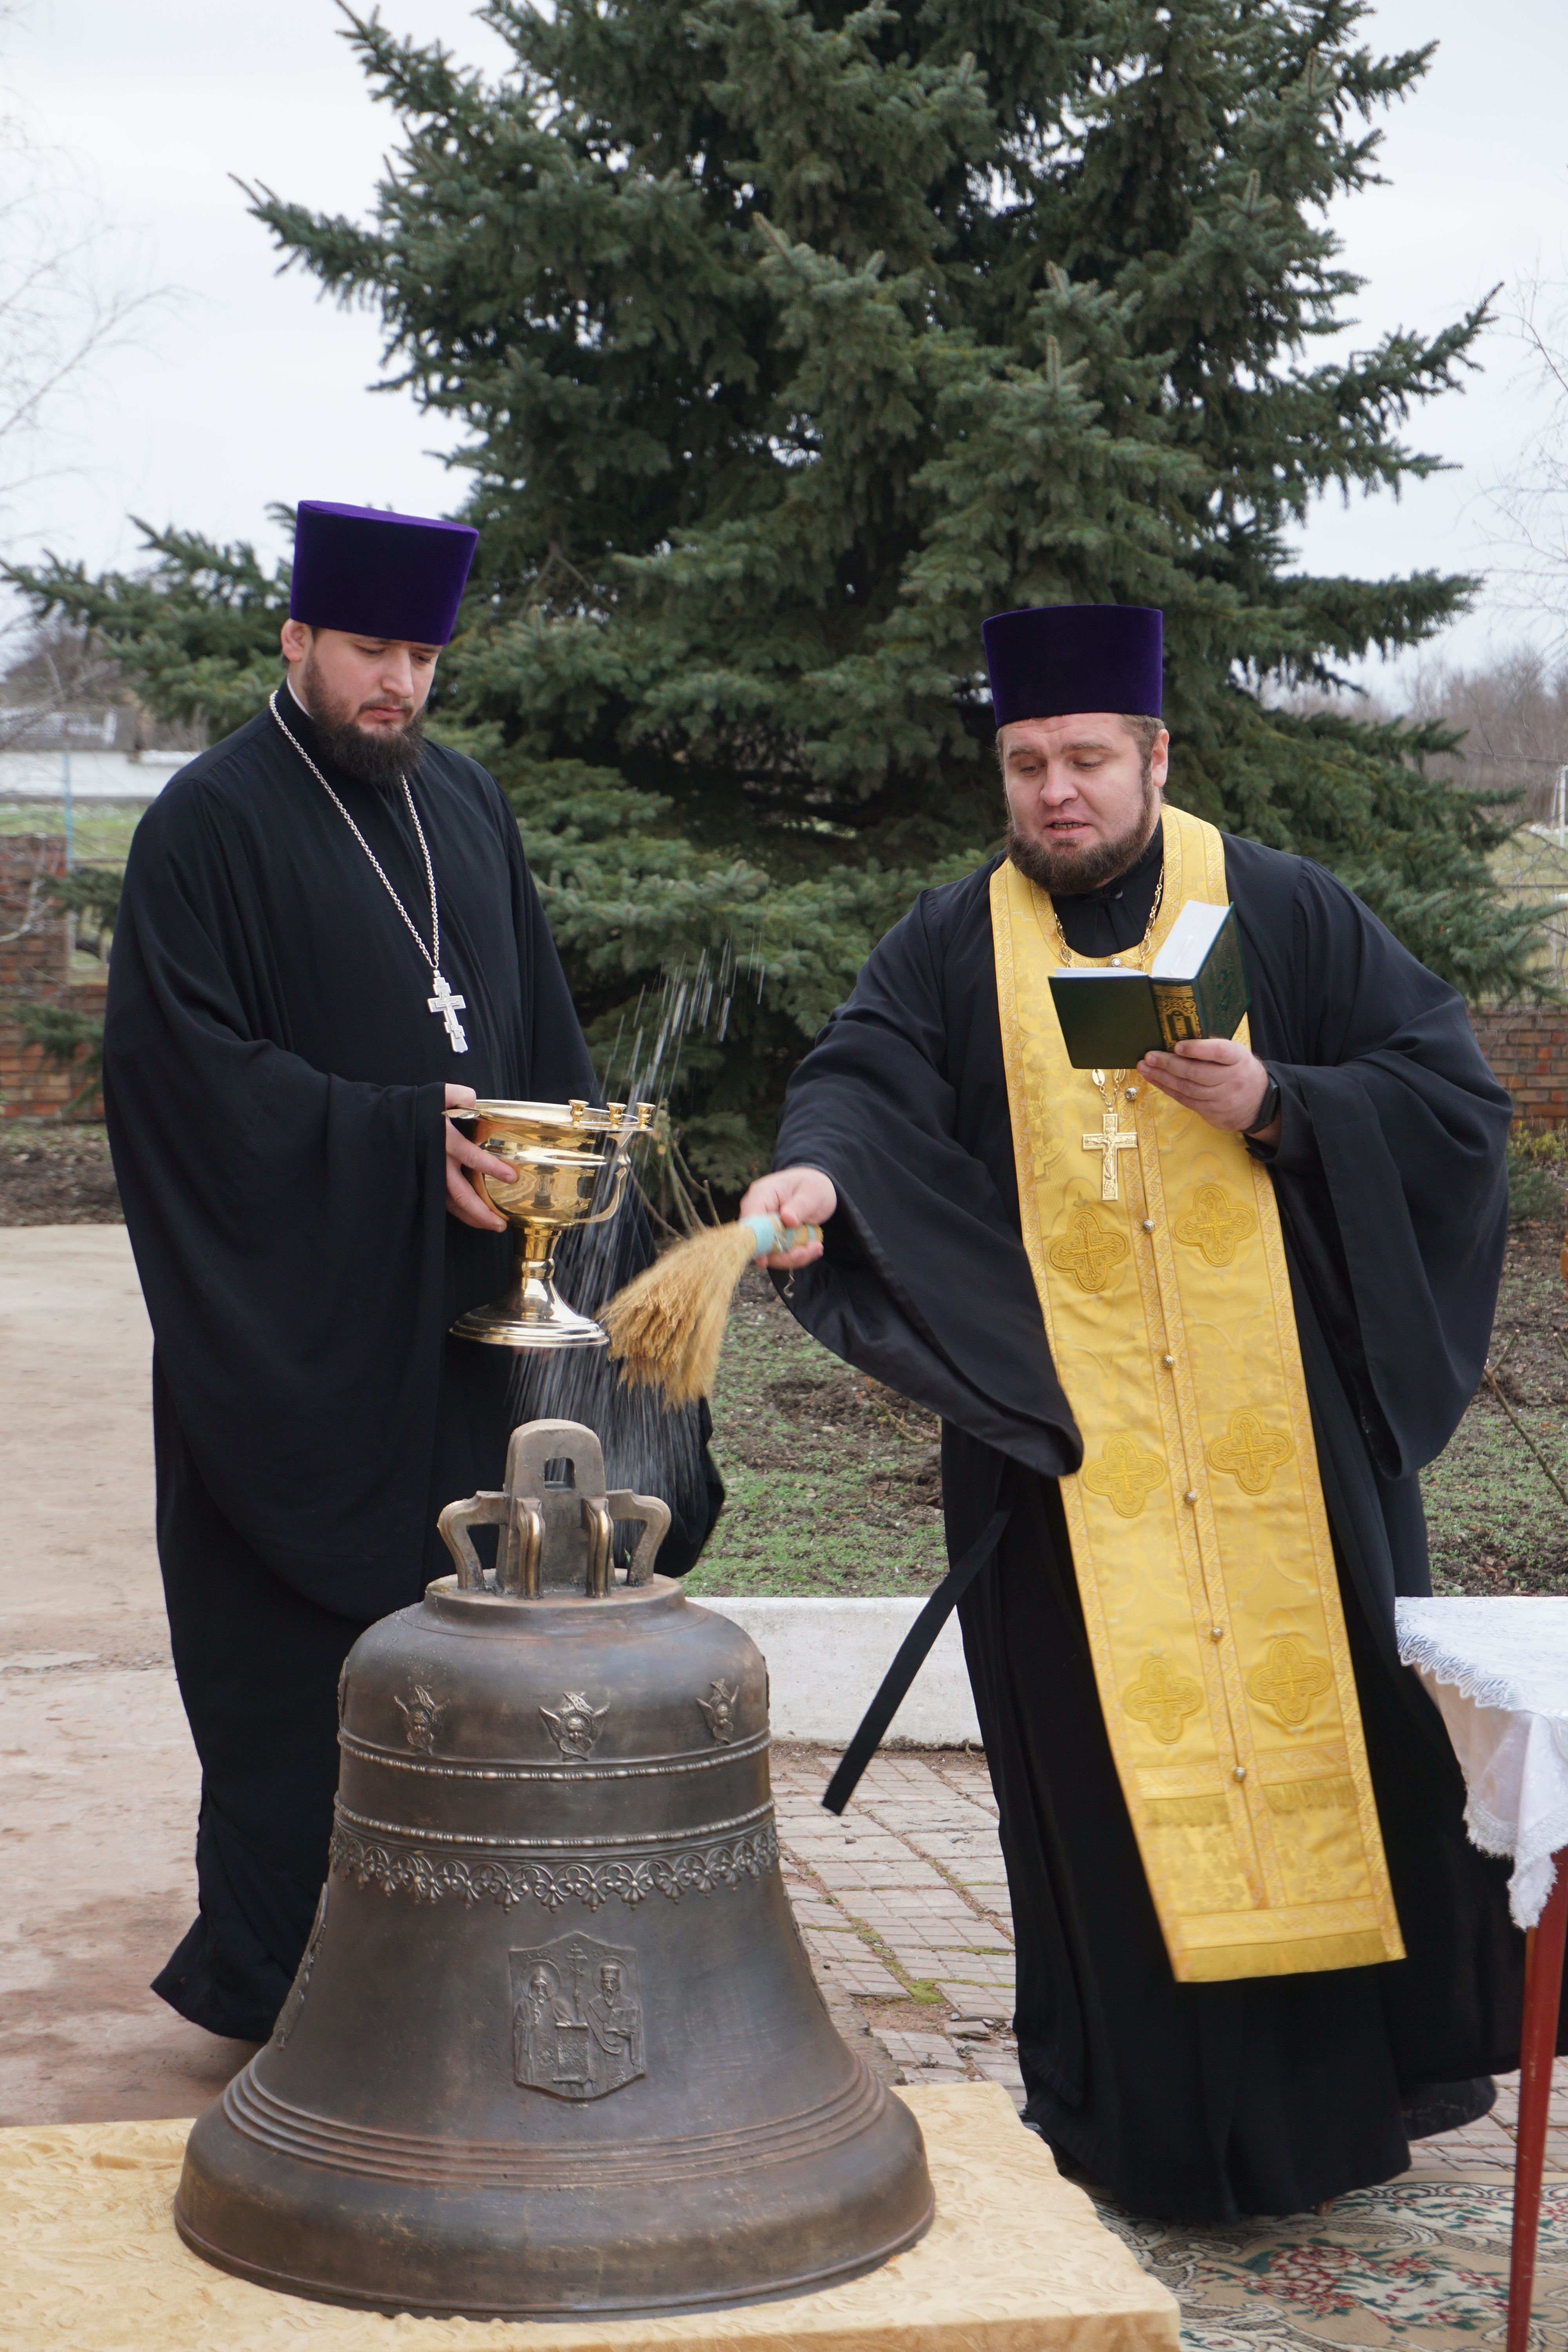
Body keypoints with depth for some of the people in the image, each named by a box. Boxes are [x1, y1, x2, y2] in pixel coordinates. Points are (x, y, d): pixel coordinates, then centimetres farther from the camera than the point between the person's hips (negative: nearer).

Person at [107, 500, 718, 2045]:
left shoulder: (466, 804, 14)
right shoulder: (210, 820, -5)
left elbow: (543, 1032, 19)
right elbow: (183, 1061, -13)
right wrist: (401, 1136, -19)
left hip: (459, 1300, 6)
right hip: (292, 1316, -6)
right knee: (296, 1644, -2)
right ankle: (276, 1969, 10)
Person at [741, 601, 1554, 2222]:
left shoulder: (1284, 914, 5)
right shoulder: (955, 948, 8)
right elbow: (865, 1080, -9)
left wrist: (1274, 1103, -14)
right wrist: (818, 1171, -31)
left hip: (1284, 1434, 0)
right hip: (1064, 1441, 1)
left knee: (1314, 1728, 2)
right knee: (1101, 1767, 4)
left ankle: (1337, 2086, 20)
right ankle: (1134, 2117, 18)